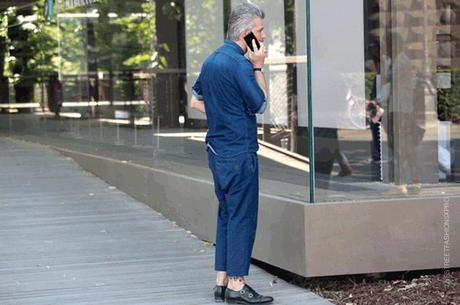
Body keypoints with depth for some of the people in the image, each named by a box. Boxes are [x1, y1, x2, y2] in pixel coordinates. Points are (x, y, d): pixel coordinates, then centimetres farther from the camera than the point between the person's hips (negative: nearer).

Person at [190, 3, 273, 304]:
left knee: (227, 214, 14)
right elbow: (261, 104, -9)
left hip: (217, 150, 9)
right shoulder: (240, 64, -17)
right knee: (243, 217, -4)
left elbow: (196, 101, 20)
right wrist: (258, 68, -6)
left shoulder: (211, 60, 11)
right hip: (240, 152, -9)